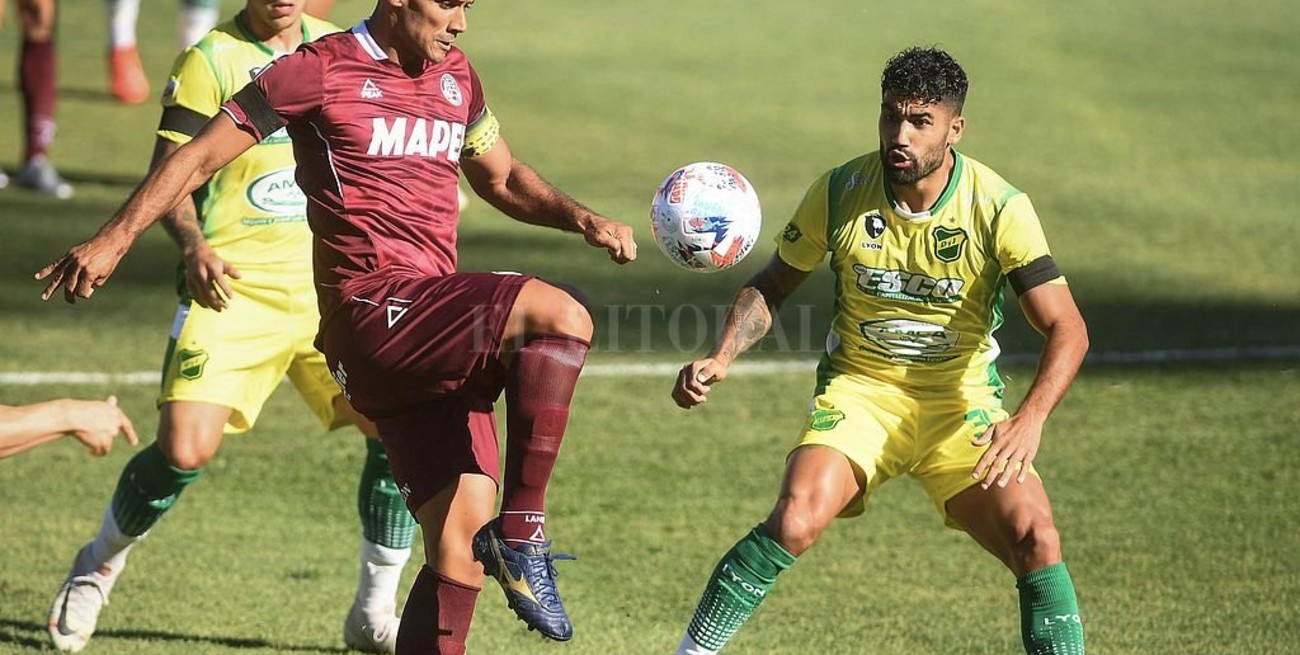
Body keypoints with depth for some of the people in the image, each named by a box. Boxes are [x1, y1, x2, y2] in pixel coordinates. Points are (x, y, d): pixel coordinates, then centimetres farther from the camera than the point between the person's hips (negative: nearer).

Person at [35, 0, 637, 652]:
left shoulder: (454, 74, 18)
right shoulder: (322, 69, -2)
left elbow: (503, 179, 32)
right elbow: (200, 156, 1)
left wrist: (579, 218, 14)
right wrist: (114, 238, -5)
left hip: (438, 338, 7)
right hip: (372, 308, -7)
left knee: (461, 545, 1)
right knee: (559, 316, -29)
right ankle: (521, 534, -24)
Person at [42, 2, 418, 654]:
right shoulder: (211, 59, -4)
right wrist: (194, 246, -25)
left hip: (331, 285, 5)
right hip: (234, 286, -4)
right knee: (185, 449, -16)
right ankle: (100, 564, 14)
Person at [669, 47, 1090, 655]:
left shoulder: (999, 207, -14)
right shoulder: (840, 191, -9)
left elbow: (1066, 329, -16)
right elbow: (772, 285, 8)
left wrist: (1030, 419, -32)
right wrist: (721, 358, -9)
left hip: (961, 400, 0)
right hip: (859, 388, 0)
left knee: (1036, 540, -19)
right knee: (794, 522, -25)